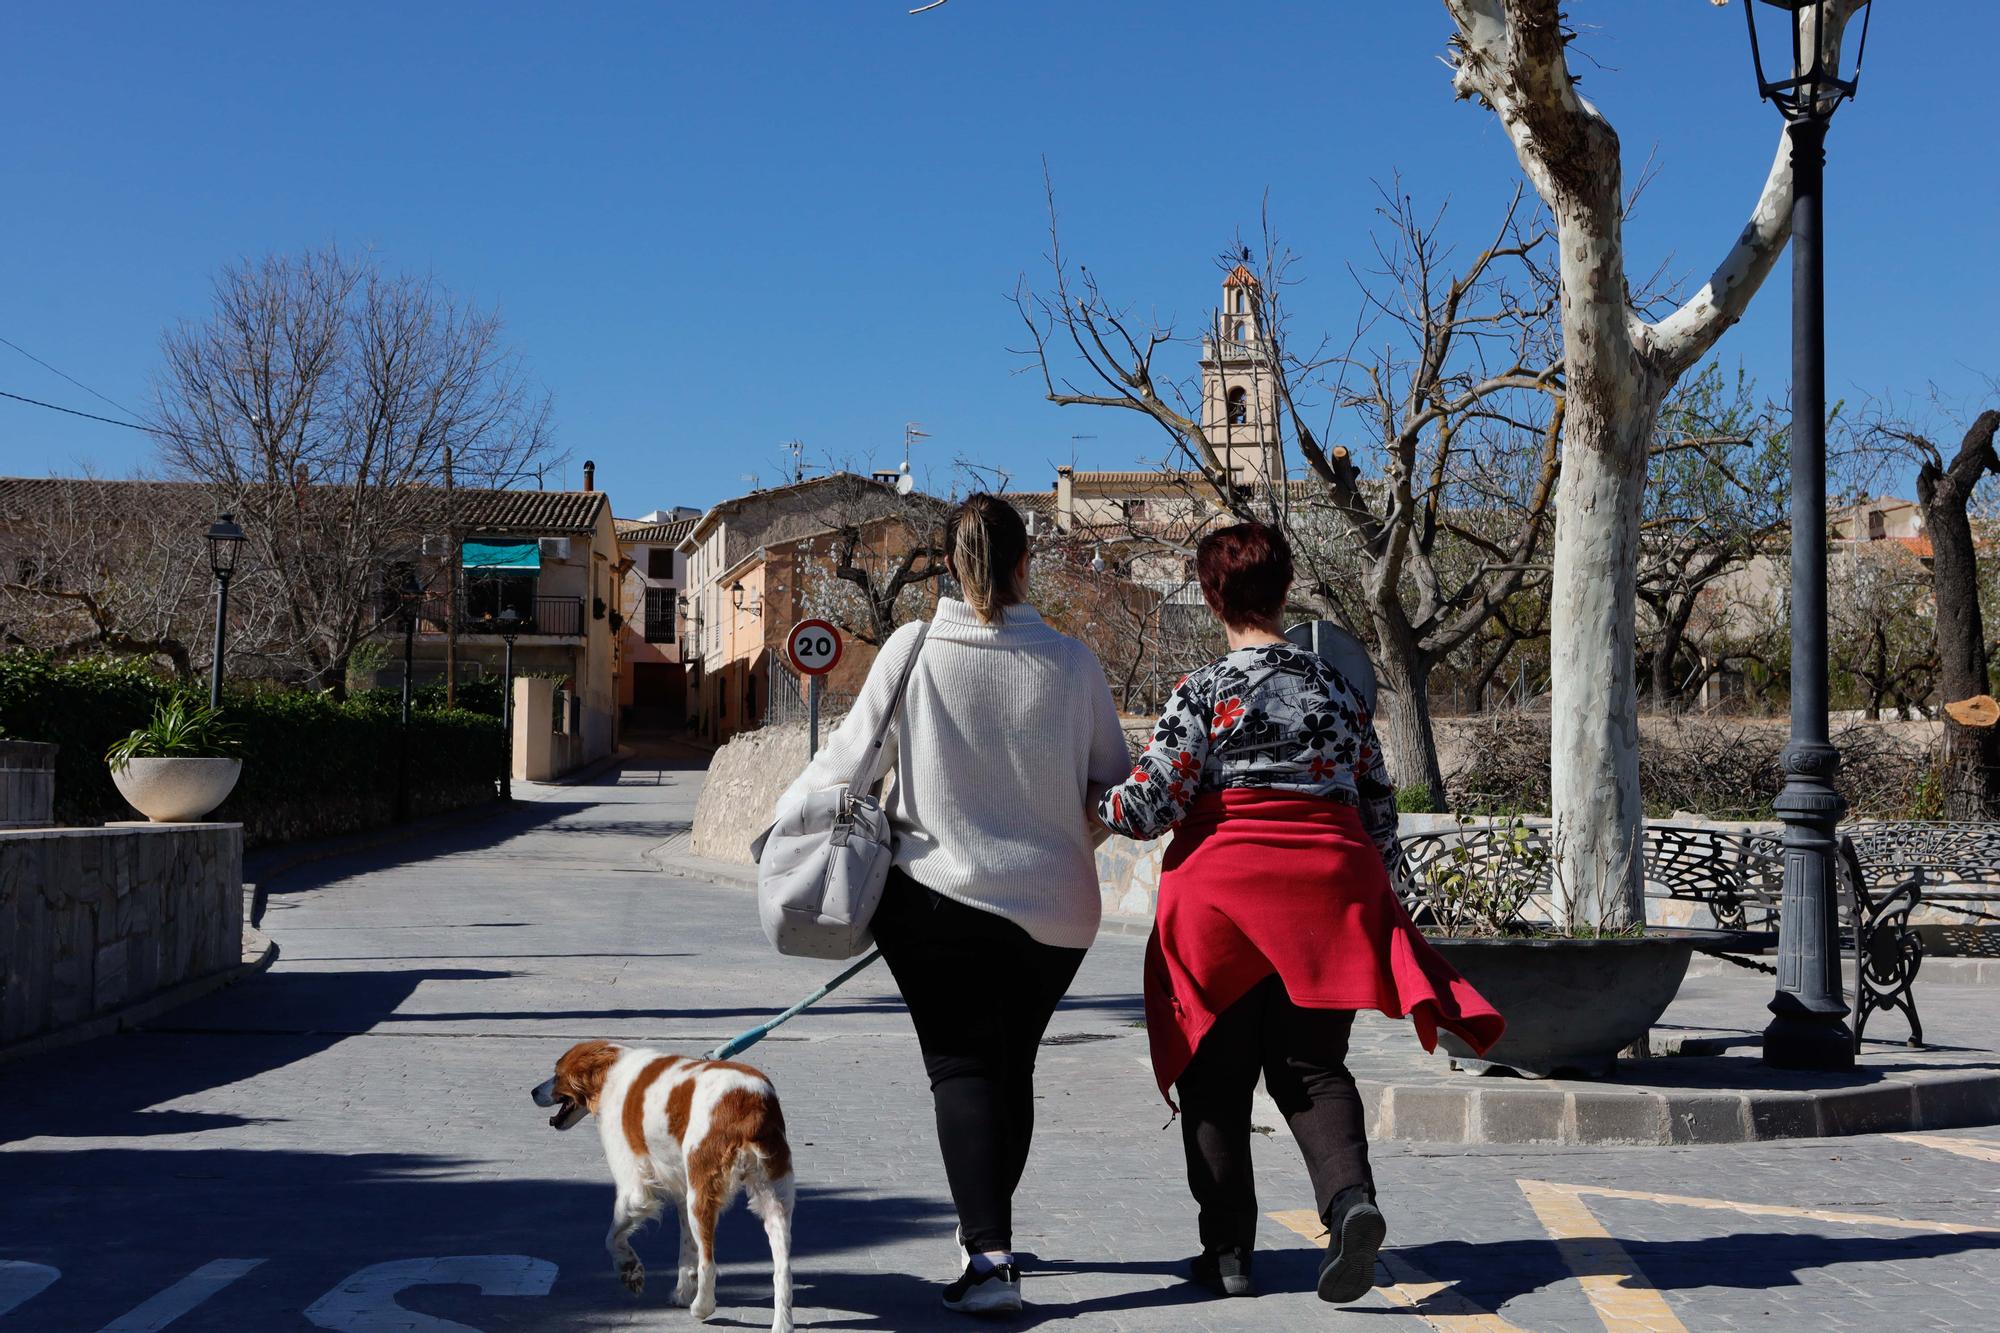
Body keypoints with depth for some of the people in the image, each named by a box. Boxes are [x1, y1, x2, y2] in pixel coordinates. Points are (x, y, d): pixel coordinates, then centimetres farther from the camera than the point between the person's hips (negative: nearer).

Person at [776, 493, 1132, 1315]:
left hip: (940, 894, -2)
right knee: (1013, 1066, 16)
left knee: (960, 1066, 2)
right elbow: (1115, 787, 4)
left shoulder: (912, 651, -7)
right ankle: (986, 1230, 33)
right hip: (1055, 907, 2)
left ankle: (989, 1255, -11)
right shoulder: (1071, 662, -2)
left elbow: (849, 758, -3)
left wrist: (786, 816, 15)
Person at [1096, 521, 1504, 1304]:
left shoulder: (1205, 693, -5)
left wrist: (1093, 806, 11)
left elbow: (1152, 805, -9)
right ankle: (1350, 1196, -15)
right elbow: (1377, 805, 13)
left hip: (1224, 891, -3)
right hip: (1331, 888, 4)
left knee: (1217, 1078, 9)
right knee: (1312, 1065, 11)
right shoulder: (1337, 689, 10)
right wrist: (1374, 891, 23)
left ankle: (1228, 1252, 13)